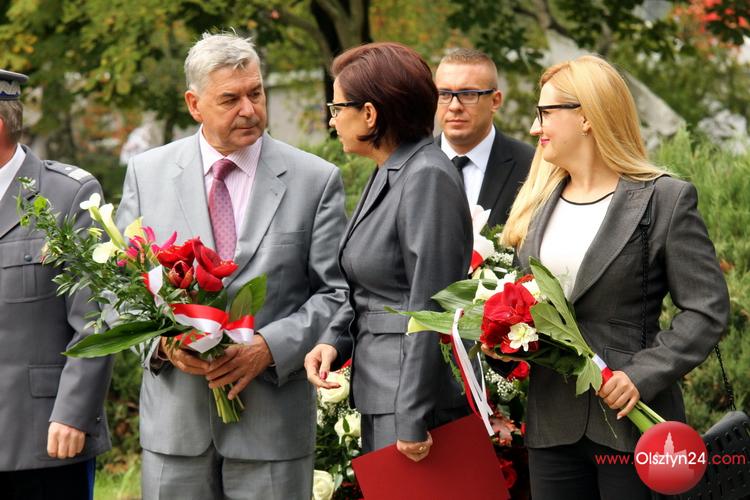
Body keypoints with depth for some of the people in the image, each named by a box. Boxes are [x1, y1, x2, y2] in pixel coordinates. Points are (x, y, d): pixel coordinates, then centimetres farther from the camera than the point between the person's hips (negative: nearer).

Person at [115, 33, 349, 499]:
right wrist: (163, 339, -10)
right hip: (175, 417, 2)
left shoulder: (317, 180, 1)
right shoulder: (147, 173, 6)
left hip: (271, 418, -1)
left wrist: (269, 347, -14)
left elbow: (337, 291, 0)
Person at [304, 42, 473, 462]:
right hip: (379, 395, 9)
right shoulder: (388, 175, 14)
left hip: (418, 399, -9)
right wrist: (335, 343, 2)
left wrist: (413, 421, -21)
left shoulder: (428, 178, -16)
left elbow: (429, 309, -19)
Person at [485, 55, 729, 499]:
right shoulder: (539, 203, 13)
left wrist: (643, 375, -18)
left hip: (631, 420, -5)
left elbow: (708, 309, -8)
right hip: (552, 422, 5)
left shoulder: (666, 199, -5)